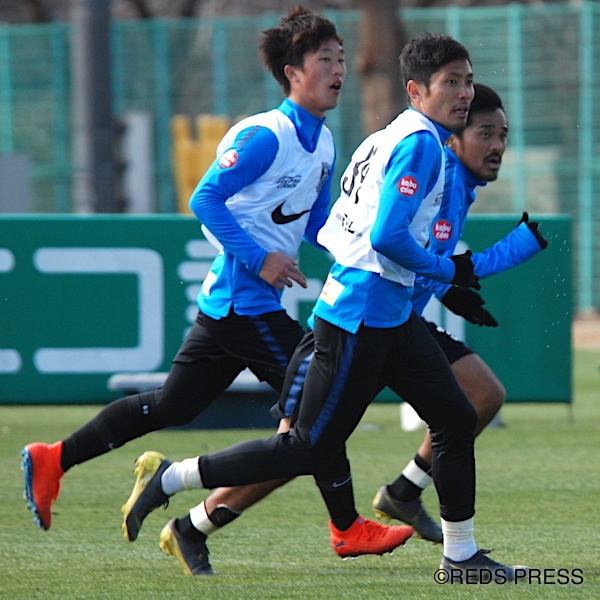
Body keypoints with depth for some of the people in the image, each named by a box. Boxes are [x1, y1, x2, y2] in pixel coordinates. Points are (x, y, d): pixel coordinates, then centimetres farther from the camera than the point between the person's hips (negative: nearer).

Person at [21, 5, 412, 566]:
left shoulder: (323, 143, 13)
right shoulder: (266, 136, -16)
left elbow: (316, 226, 22)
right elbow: (205, 199, -18)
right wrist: (260, 258, -21)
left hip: (226, 304, 9)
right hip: (244, 302, -9)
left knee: (171, 405, 13)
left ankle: (52, 460, 18)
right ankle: (349, 529, 5)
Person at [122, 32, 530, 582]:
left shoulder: (385, 140, 14)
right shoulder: (420, 144, -15)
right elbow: (387, 236, -25)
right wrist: (446, 270, -11)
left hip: (393, 317, 10)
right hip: (360, 321, -10)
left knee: (457, 420, 8)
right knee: (309, 449, -4)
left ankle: (461, 552, 16)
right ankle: (170, 478, 4)